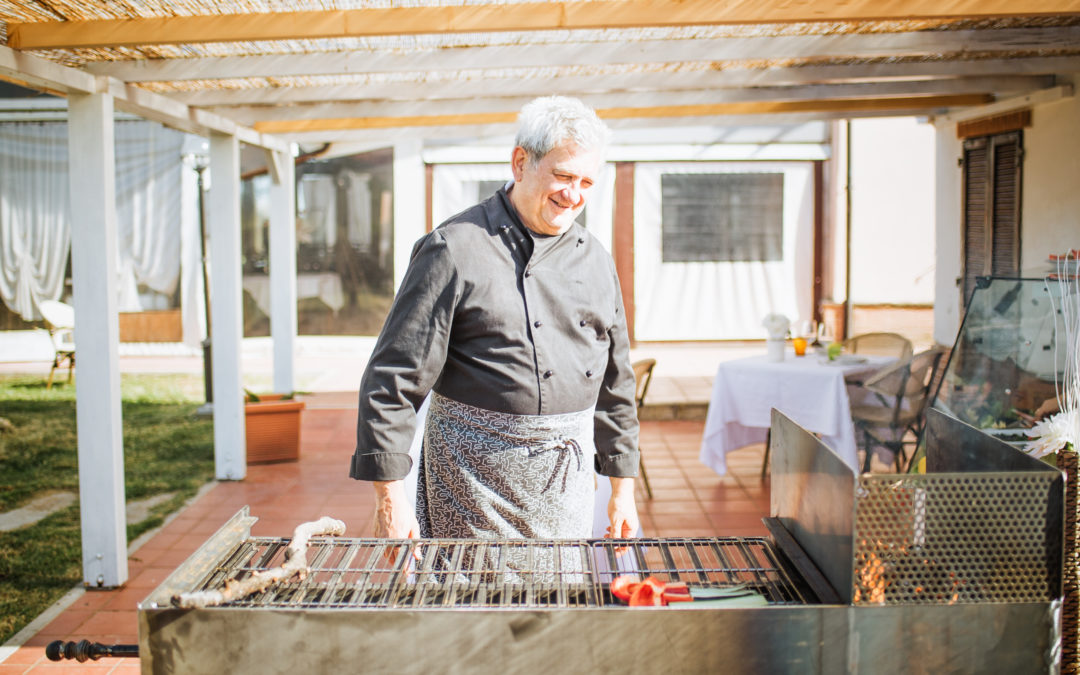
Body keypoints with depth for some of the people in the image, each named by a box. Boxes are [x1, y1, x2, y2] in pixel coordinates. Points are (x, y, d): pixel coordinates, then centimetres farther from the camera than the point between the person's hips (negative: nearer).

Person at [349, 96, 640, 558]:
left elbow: (615, 381, 16)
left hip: (568, 482, 6)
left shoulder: (595, 259, 8)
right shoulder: (456, 249, -11)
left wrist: (623, 487, 16)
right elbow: (396, 377, -12)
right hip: (477, 474, -5)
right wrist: (390, 495, -15)